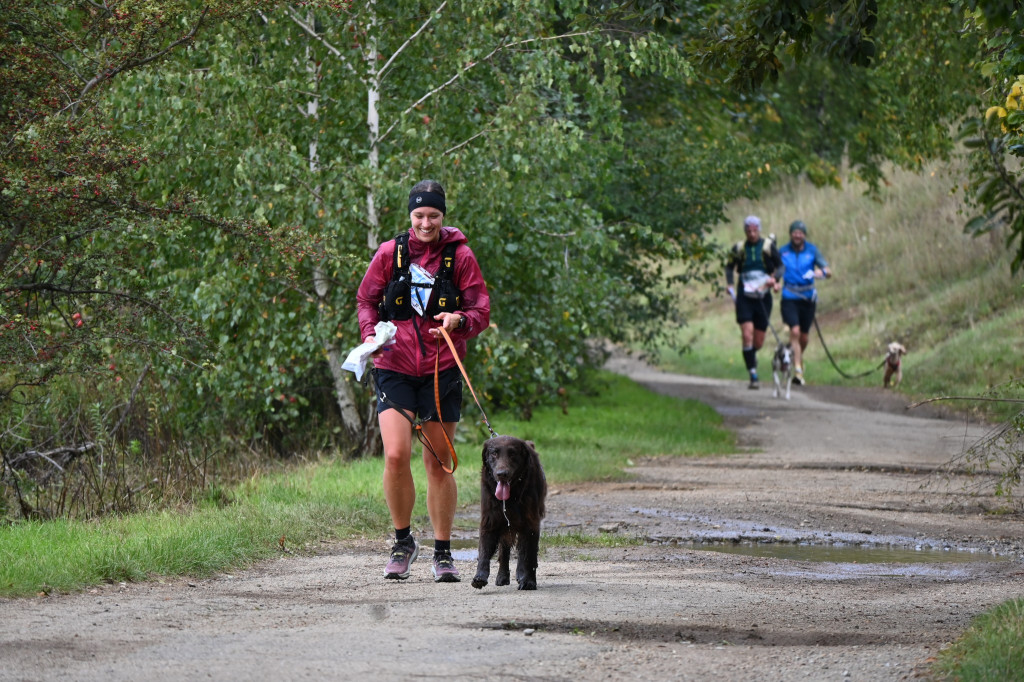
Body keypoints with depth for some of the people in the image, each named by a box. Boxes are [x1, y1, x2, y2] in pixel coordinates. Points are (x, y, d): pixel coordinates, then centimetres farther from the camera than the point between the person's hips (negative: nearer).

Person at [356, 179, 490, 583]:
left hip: (441, 369, 0)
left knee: (438, 463, 6)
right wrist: (370, 334, -8)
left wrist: (459, 320, -22)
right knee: (395, 456, -15)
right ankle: (403, 542, 5)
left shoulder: (460, 256, 0)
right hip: (395, 367, 0)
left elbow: (482, 311, 0)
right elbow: (366, 299, 12)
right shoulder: (390, 253, 2)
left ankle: (443, 553, 17)